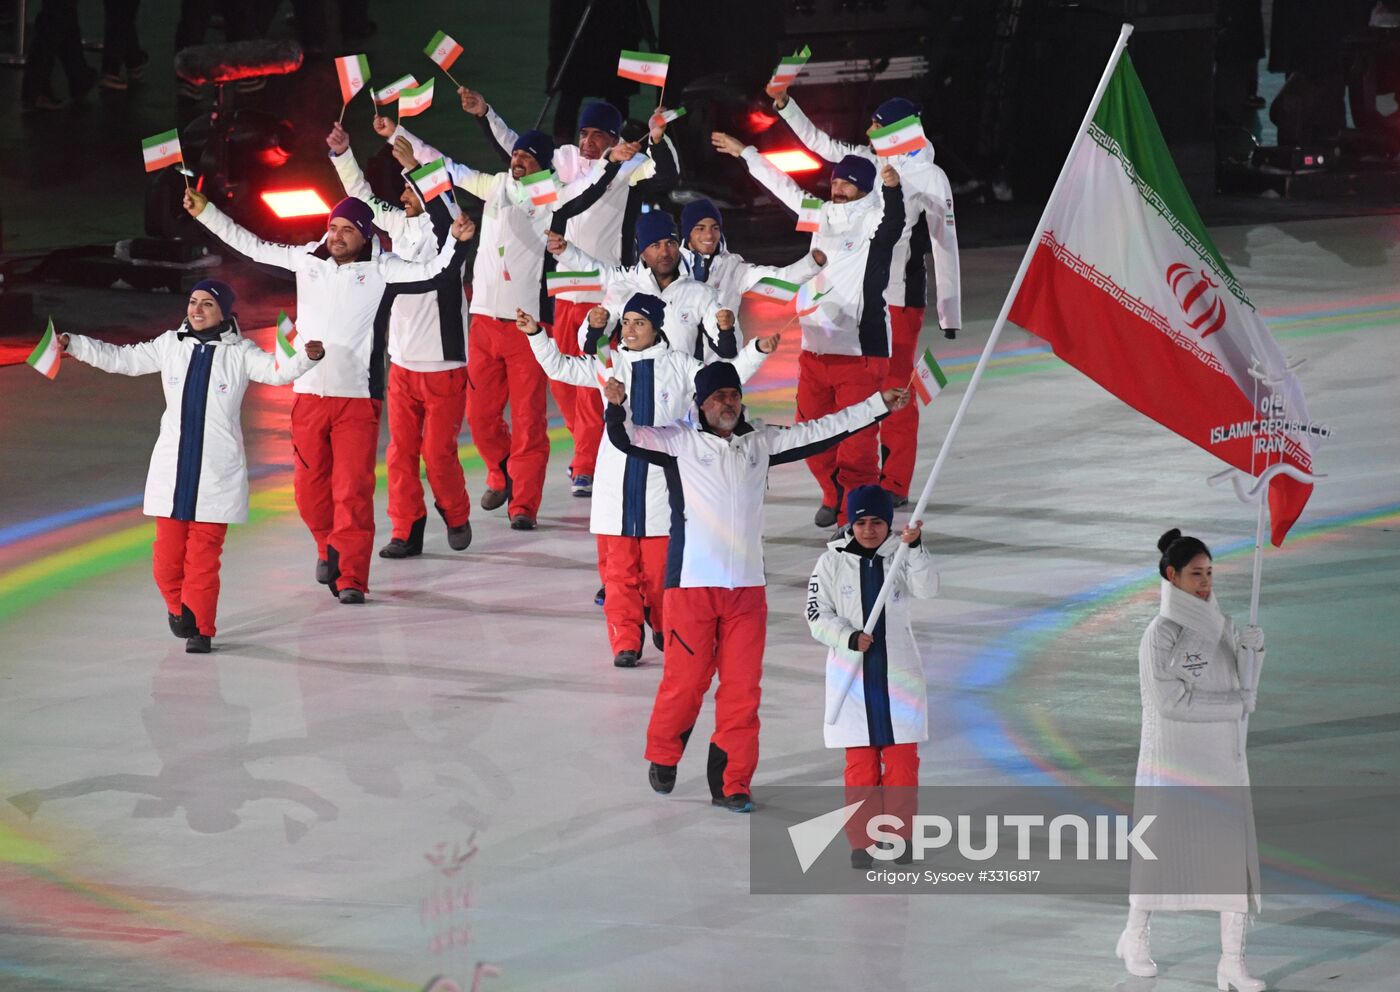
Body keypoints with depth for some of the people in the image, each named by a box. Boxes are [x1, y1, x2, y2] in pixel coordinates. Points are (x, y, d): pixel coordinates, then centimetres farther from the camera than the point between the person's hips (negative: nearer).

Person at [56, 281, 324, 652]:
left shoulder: (240, 353, -1)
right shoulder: (169, 346, 8)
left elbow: (277, 371, -14)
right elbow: (120, 359, 15)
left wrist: (307, 358, -33)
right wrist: (72, 344, 10)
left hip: (216, 471, -3)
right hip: (172, 467, 3)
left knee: (203, 556, -3)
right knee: (167, 555, 4)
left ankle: (201, 629, 8)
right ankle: (179, 606, 31)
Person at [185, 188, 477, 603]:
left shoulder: (379, 268, -2)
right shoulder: (307, 259, 6)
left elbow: (430, 270, -9)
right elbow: (252, 246, 13)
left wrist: (457, 241, -26)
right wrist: (206, 212, 13)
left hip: (357, 398, -3)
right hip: (309, 393, 3)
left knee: (353, 490, -8)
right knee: (310, 487, 11)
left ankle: (350, 577, -4)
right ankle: (330, 550, 37)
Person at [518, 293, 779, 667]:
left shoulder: (678, 366, 4)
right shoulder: (607, 365, 5)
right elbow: (560, 367, 7)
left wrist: (757, 351, -4)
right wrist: (536, 335, -6)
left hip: (661, 478, -1)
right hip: (617, 479, 1)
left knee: (661, 564, 4)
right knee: (619, 568, 0)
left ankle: (666, 629, 25)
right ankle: (625, 641, 4)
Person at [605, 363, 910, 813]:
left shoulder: (760, 442, 12)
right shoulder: (680, 442, 0)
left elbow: (819, 432, 17)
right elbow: (628, 439, -10)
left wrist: (879, 405, 18)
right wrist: (617, 406, -31)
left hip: (747, 585, 4)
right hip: (692, 584, -4)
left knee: (743, 686, 1)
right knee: (686, 678, -2)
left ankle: (730, 783, 8)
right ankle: (663, 758, 24)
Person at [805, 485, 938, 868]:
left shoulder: (901, 557, 2)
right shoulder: (833, 562, 1)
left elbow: (926, 590, -16)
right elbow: (818, 617, -1)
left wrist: (914, 547, -29)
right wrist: (849, 639, -17)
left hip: (898, 671, 1)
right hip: (852, 673, -1)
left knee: (902, 760, 1)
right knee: (861, 764, 0)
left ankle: (899, 839, 11)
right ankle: (861, 843, 7)